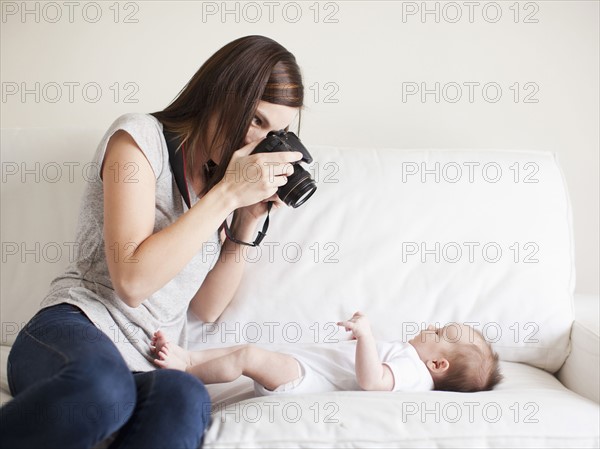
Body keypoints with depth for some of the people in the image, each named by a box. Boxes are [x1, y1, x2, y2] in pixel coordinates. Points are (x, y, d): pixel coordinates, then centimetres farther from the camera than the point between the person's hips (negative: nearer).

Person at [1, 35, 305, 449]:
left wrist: (248, 221, 4)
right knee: (104, 384, -42)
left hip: (150, 369, 5)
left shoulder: (220, 178, 18)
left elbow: (207, 308, 14)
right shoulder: (141, 135, -1)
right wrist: (228, 194, -12)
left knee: (185, 398, -35)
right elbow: (132, 280, -14)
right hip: (75, 329, -5)